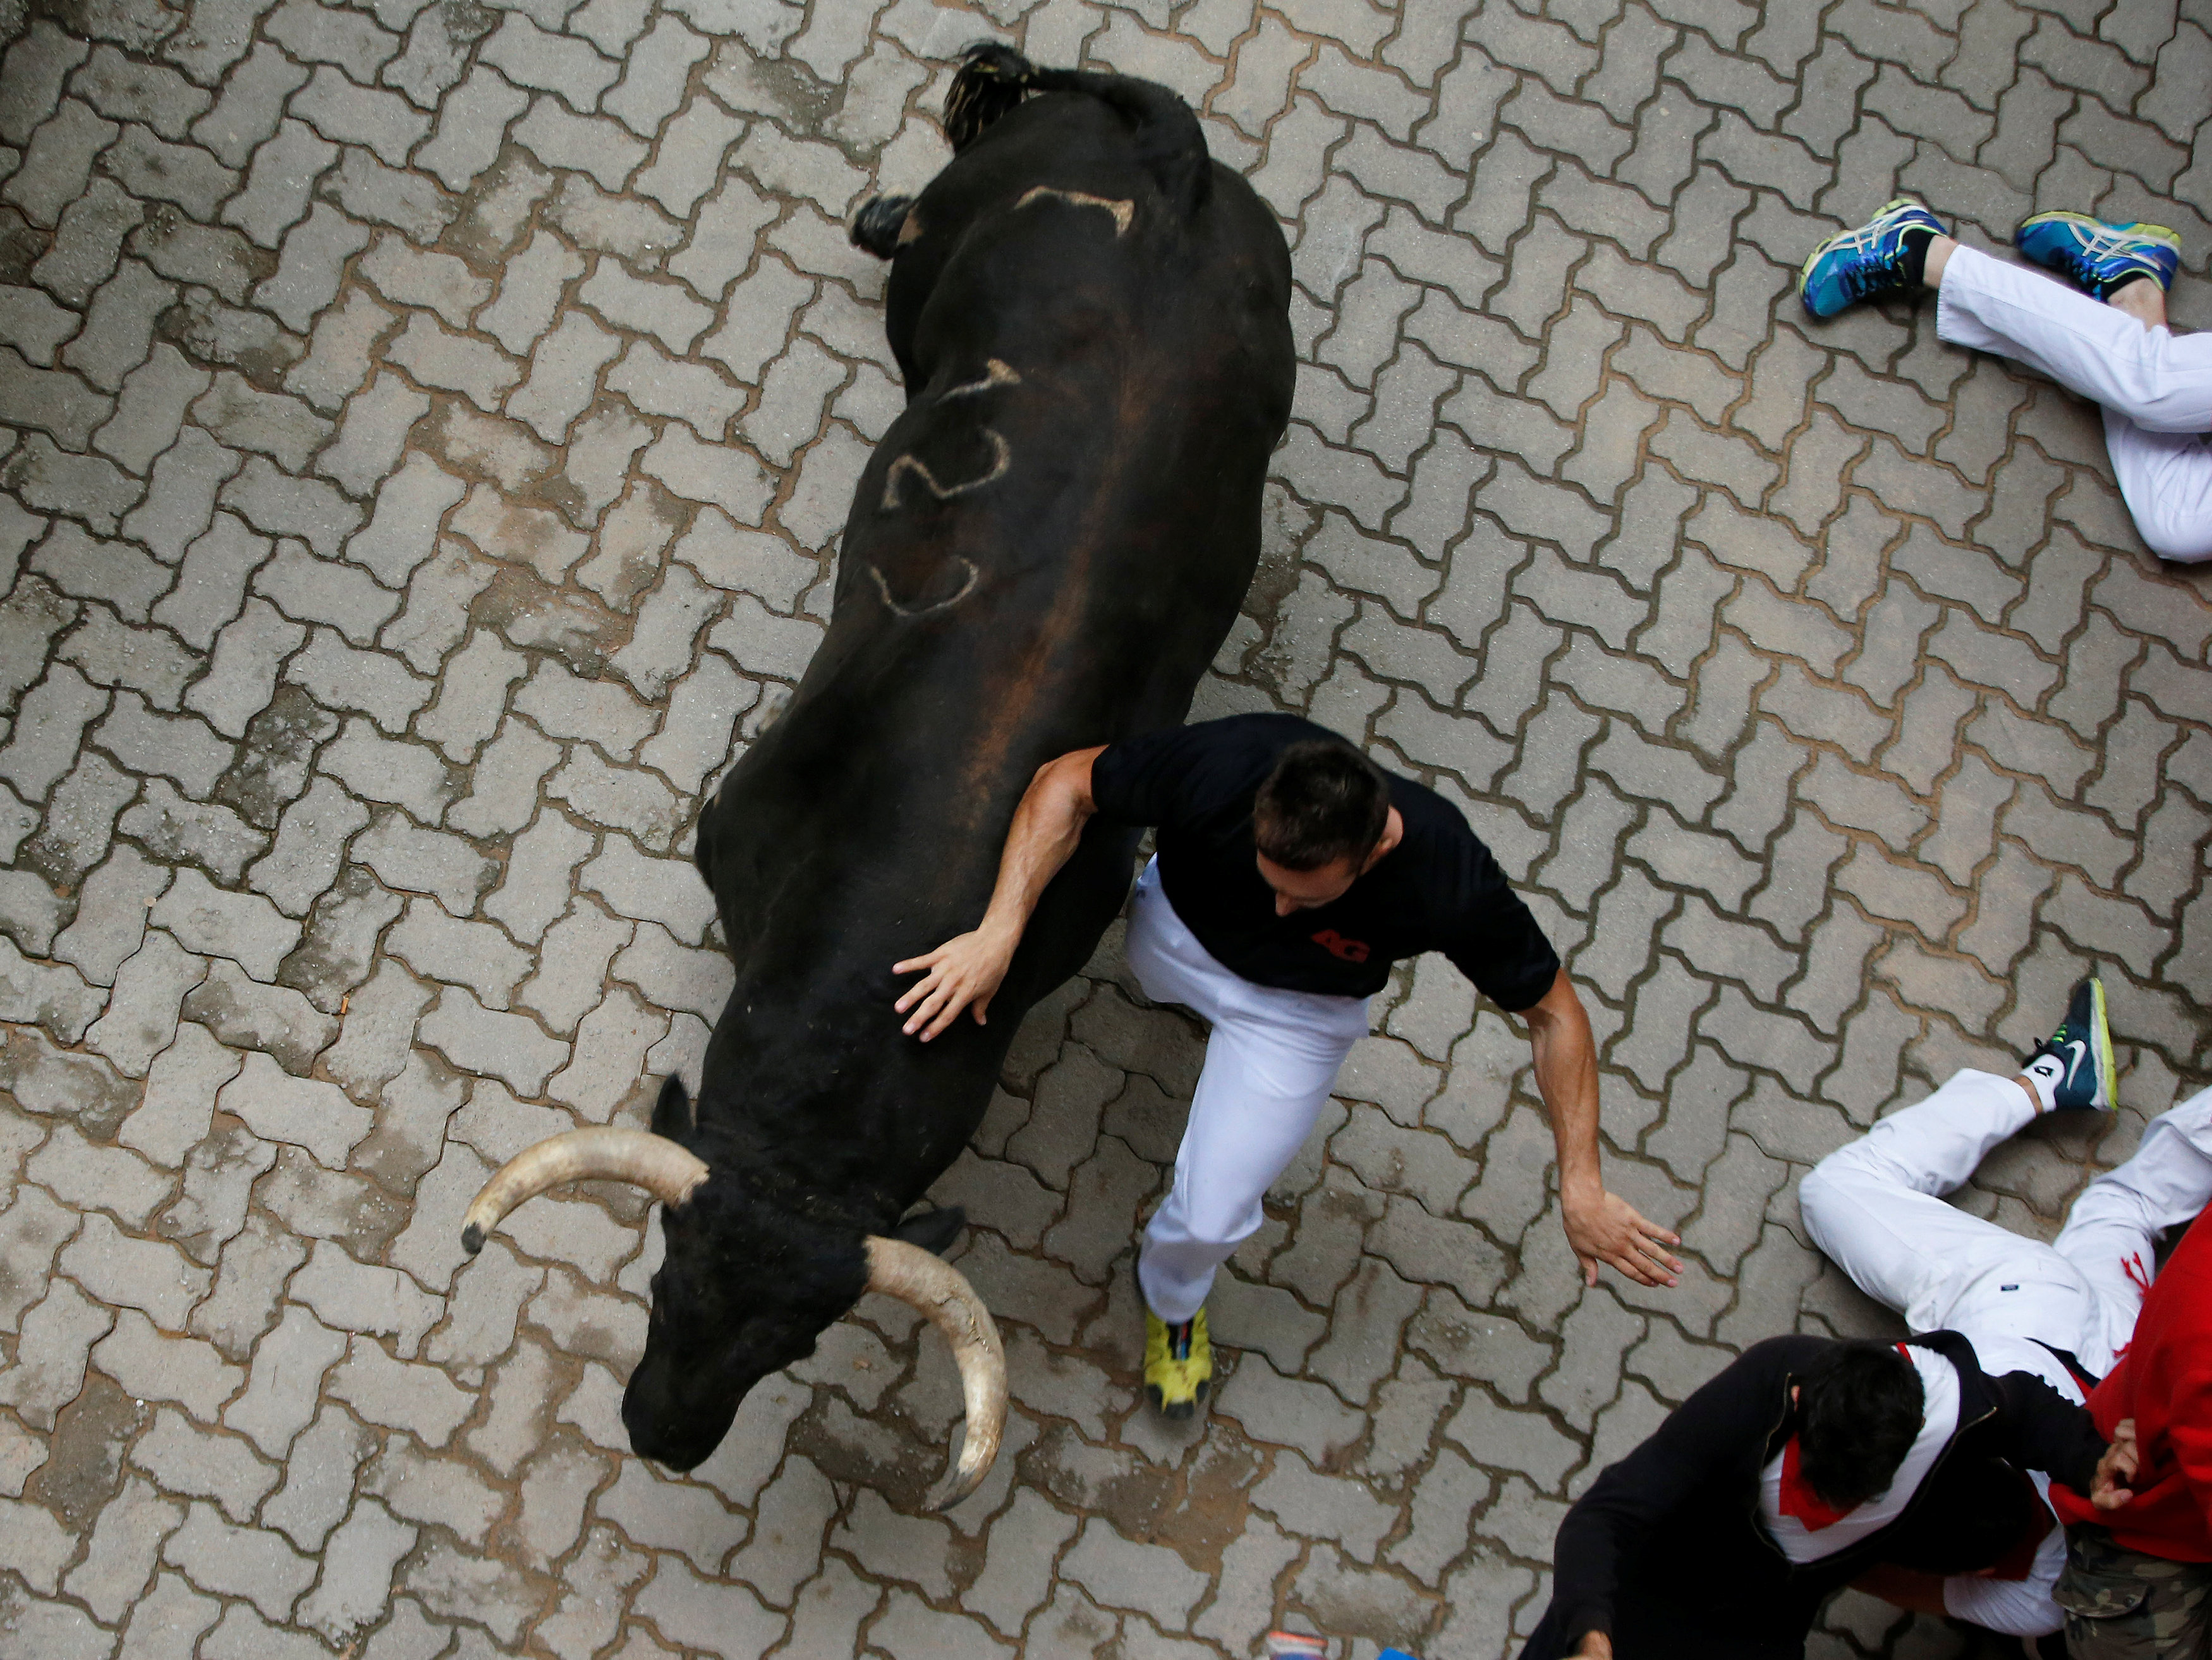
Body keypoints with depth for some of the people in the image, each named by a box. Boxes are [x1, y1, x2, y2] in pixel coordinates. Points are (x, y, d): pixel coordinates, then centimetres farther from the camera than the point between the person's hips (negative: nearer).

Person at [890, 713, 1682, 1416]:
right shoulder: (1225, 764, -41)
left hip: (1295, 1012, -1)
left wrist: (1581, 1187, -26)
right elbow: (1063, 784, -27)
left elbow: (1553, 1013, -23)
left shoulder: (1451, 883, -39)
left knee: (1210, 1217, -4)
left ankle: (1172, 1298, 31)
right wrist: (997, 934, -38)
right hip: (1171, 927, 2)